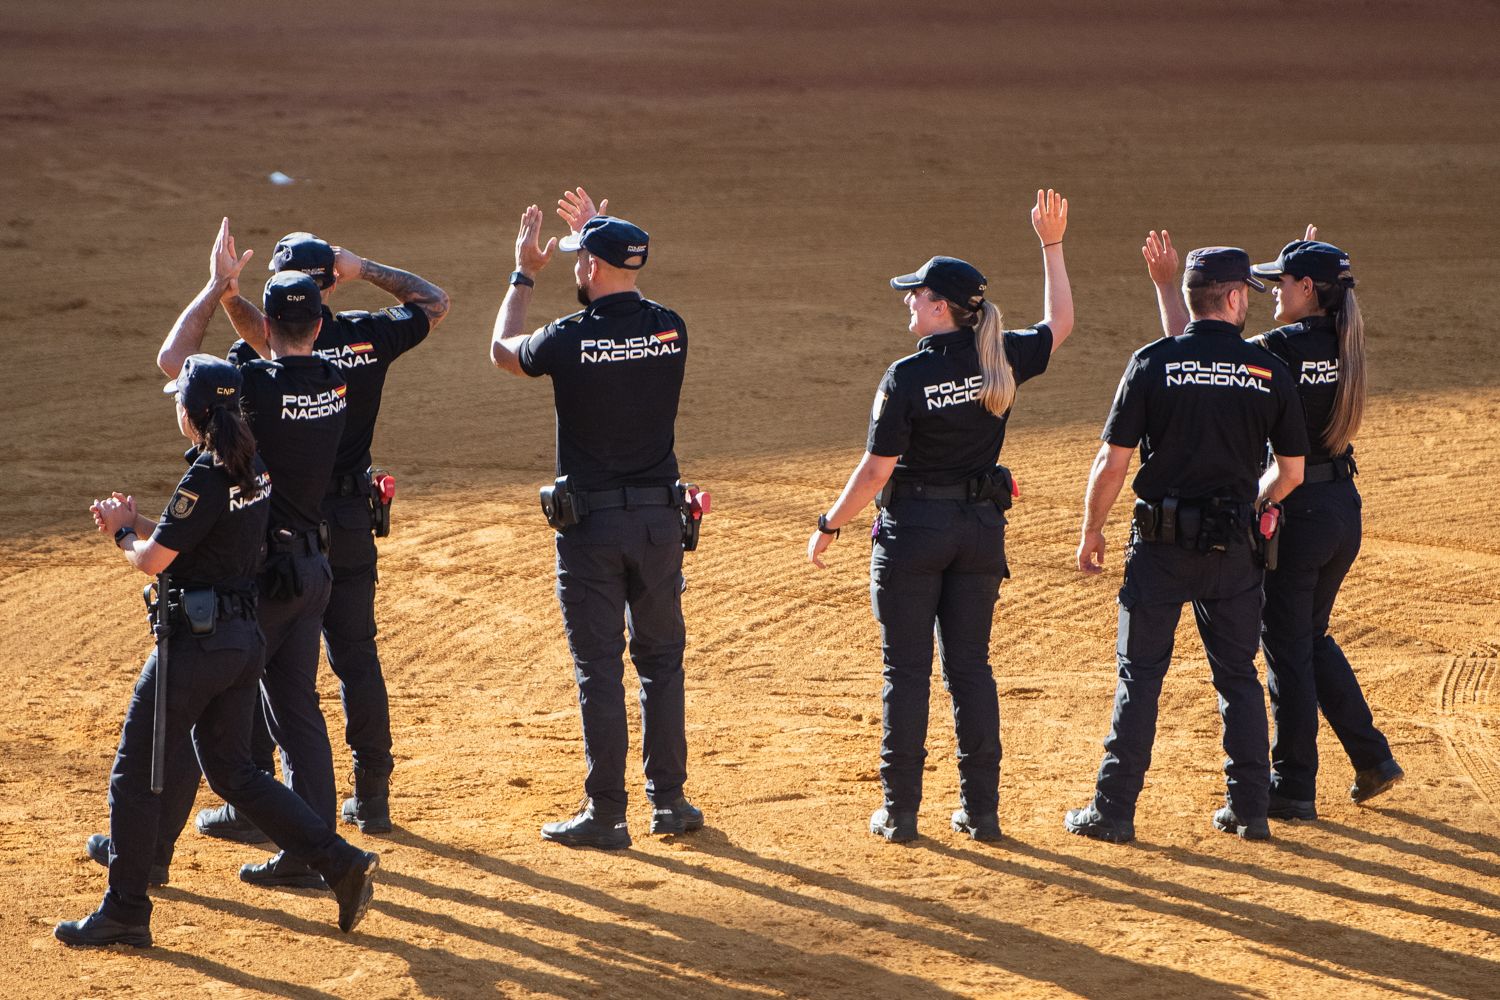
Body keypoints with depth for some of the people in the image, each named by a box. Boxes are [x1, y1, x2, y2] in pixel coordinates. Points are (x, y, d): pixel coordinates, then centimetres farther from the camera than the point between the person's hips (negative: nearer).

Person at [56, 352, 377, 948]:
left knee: (136, 772, 3)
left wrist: (124, 530, 5)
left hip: (195, 640, -9)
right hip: (244, 637, 9)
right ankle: (342, 863, 7)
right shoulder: (253, 470, 8)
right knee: (232, 770, 17)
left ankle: (125, 912, 8)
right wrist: (134, 526, 15)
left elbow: (152, 560, -15)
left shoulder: (206, 478, -19)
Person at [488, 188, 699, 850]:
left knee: (598, 668, 1)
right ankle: (669, 801, 18)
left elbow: (502, 350, 9)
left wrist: (524, 275, 21)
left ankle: (606, 814, 3)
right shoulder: (671, 330, -2)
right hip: (659, 519, 4)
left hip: (589, 526, -4)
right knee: (661, 659, 14)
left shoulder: (570, 340, -14)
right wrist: (599, 237, 32)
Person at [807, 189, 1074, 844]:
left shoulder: (907, 377, -16)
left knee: (906, 671, 3)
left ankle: (900, 813, 5)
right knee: (971, 667, 11)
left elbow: (876, 471, -15)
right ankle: (981, 810, 11)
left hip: (912, 528, -5)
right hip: (981, 526, 5)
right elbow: (1060, 324, 17)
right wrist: (1052, 246, 19)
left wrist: (829, 527, -3)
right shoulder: (999, 360, -3)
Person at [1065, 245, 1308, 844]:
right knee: (1238, 676, 13)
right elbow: (1291, 473, 5)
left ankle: (1114, 810, 4)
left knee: (1140, 675, 5)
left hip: (1161, 542, -2)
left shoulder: (1153, 363, -7)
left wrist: (1092, 532, 6)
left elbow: (1112, 463, -8)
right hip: (1233, 547, 2)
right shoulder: (1269, 372, -2)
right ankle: (1249, 809, 14)